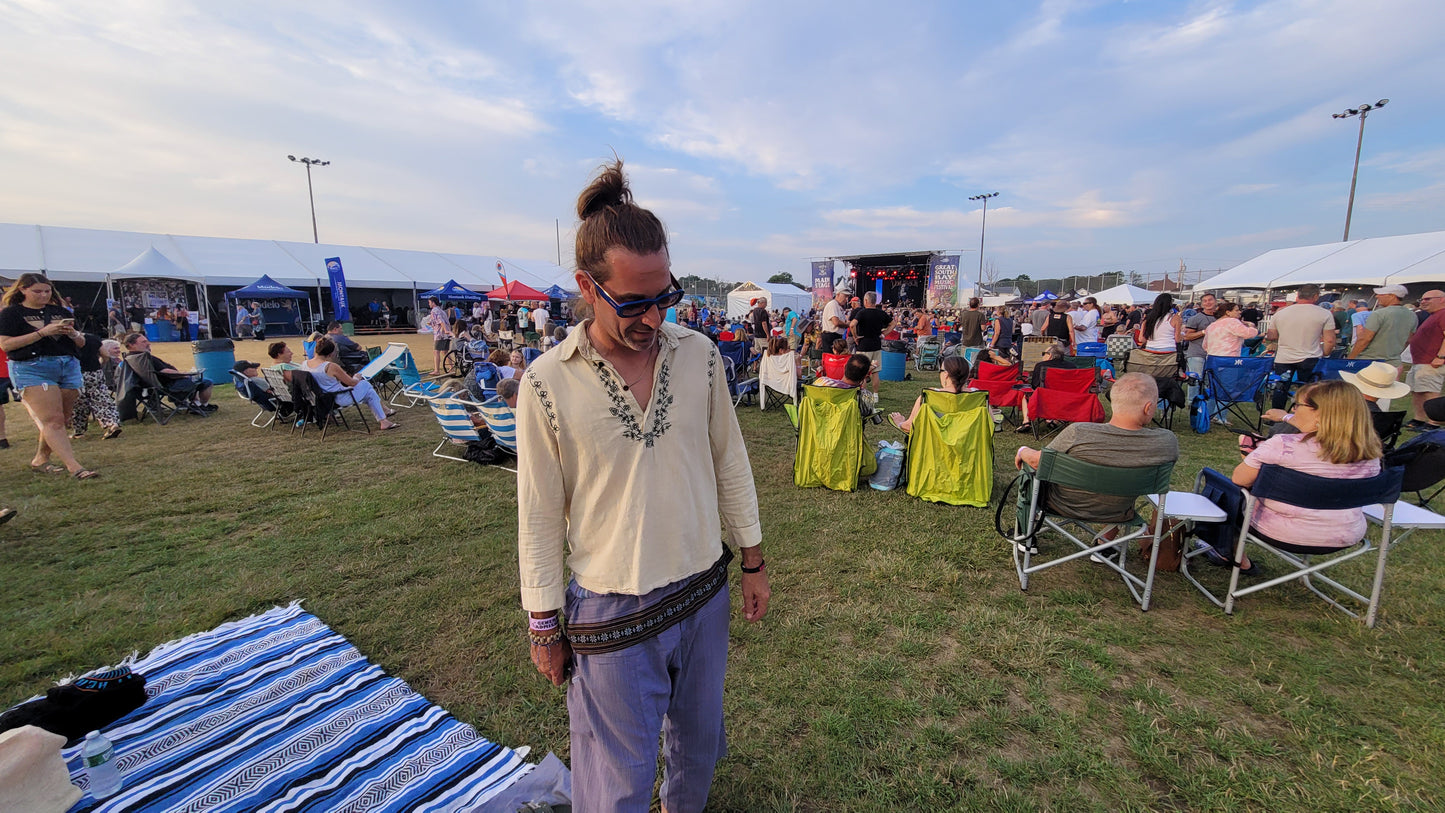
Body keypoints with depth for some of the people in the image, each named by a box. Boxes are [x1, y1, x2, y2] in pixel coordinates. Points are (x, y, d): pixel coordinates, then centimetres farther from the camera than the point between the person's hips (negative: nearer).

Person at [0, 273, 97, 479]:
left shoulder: (61, 312, 17)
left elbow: (81, 343, 18)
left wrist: (73, 334, -4)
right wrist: (43, 332, -14)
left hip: (69, 367, 4)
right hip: (32, 369, -4)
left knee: (59, 420, 5)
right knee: (52, 421, -12)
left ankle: (40, 460, 20)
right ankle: (74, 467, -20)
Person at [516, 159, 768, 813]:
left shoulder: (699, 354, -7)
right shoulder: (547, 383, -16)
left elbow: (730, 463, 2)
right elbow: (540, 515, -7)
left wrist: (753, 562, 8)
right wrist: (543, 626, 0)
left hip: (705, 592, 4)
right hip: (612, 613, -3)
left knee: (699, 739, 27)